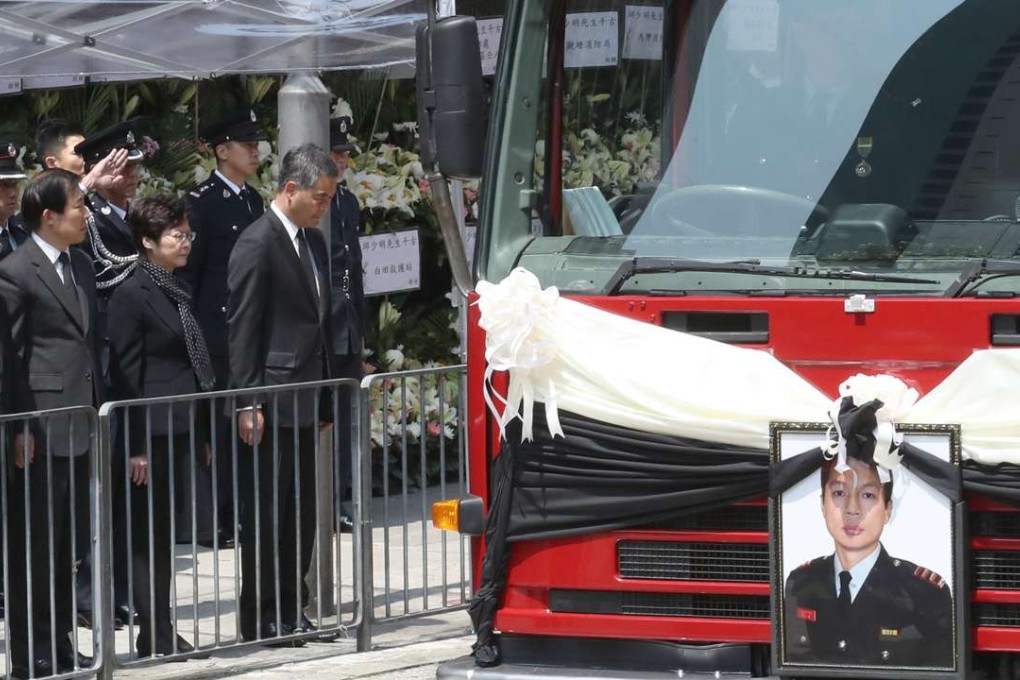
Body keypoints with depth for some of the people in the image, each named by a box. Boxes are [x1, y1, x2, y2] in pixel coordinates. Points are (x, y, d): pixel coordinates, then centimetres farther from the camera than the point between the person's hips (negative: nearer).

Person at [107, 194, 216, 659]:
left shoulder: (178, 291, 15)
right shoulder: (132, 296, -10)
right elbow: (125, 374, -12)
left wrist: (201, 436, 17)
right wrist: (136, 446, -15)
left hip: (181, 432, 8)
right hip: (153, 433, -8)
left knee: (164, 534, 11)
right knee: (149, 535, -3)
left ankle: (162, 634, 14)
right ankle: (154, 636, 0)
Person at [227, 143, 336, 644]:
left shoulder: (313, 241, 15)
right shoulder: (257, 244, -12)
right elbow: (242, 329, -14)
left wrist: (323, 397, 17)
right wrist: (247, 404, -17)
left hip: (304, 403, 8)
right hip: (271, 404, -8)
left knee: (301, 513, 11)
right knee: (266, 514, -3)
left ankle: (291, 612, 18)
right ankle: (261, 618, 2)